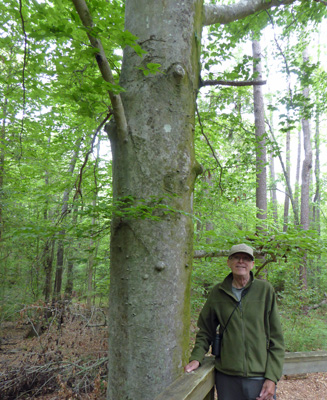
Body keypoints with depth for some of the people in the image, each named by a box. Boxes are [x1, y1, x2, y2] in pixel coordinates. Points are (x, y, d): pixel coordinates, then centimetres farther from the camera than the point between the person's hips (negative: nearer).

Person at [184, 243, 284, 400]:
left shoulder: (265, 290, -2)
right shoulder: (217, 292, 2)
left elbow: (276, 338, -1)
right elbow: (205, 331, 12)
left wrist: (272, 377, -5)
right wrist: (196, 358, -2)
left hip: (260, 377, -1)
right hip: (226, 377, 1)